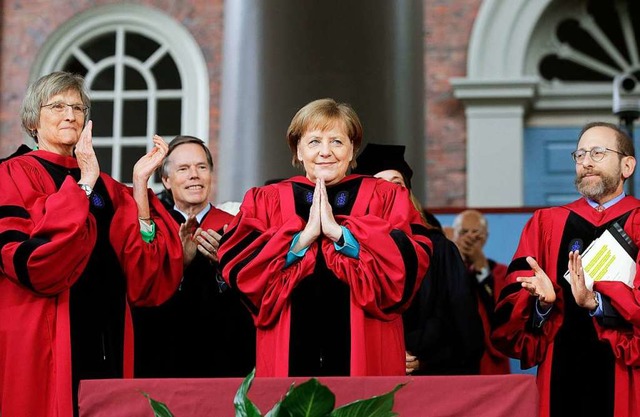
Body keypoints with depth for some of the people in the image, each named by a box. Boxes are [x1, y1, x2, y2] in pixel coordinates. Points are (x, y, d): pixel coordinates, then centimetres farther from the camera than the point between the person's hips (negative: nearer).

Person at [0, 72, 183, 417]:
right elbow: (37, 267, -19)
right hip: (45, 349, -5)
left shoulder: (106, 187, 14)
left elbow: (145, 277, 0)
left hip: (107, 346, 5)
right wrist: (83, 184, -16)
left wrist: (140, 184, -6)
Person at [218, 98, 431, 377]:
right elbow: (238, 270, -4)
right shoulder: (265, 201, 10)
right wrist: (305, 235, -13)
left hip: (364, 353, 0)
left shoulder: (386, 199, 7)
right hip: (288, 354, 1)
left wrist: (339, 232, -14)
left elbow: (409, 265, -8)